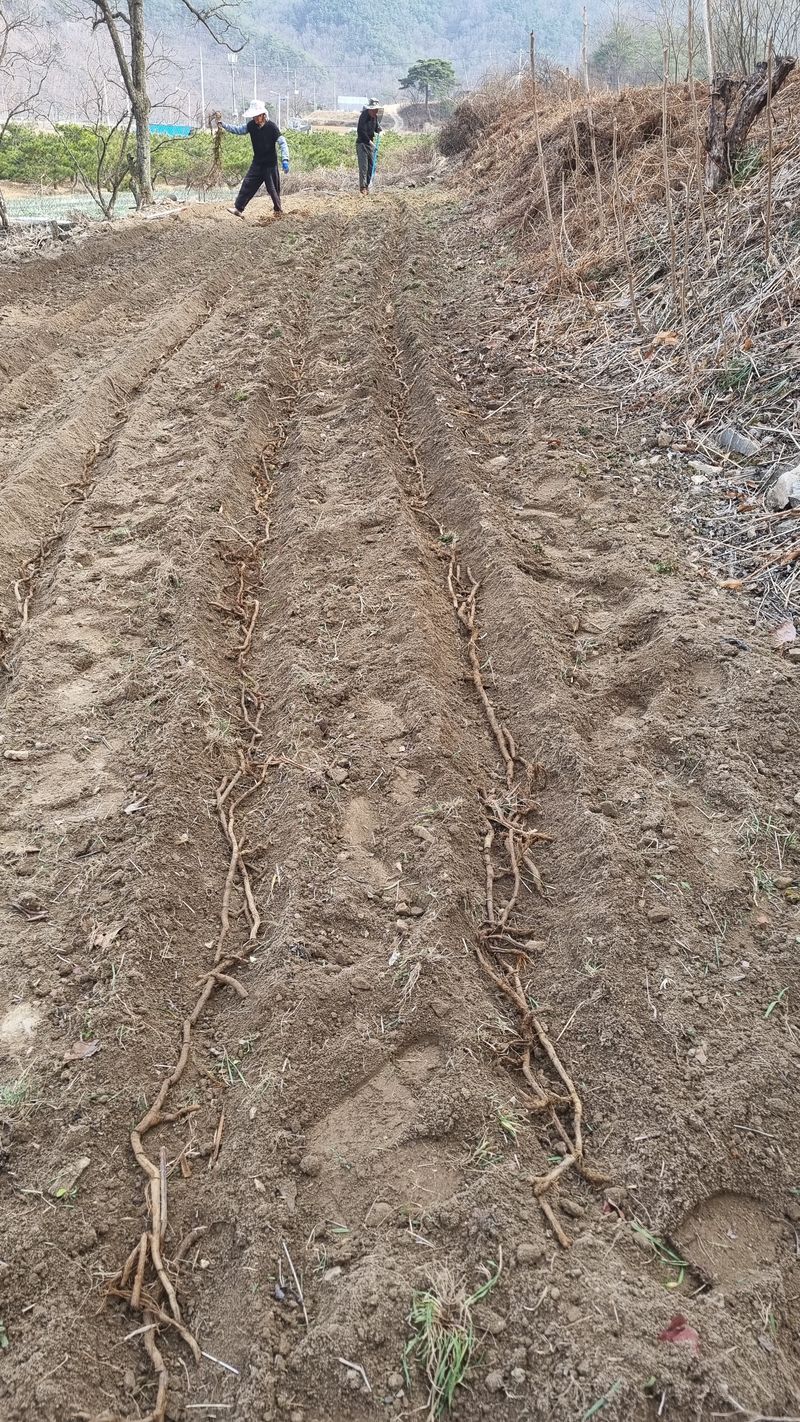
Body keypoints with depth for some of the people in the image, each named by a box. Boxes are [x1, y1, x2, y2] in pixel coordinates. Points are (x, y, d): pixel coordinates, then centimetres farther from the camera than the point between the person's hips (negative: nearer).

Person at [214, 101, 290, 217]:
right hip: (257, 162, 5)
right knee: (247, 184, -2)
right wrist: (222, 124, -12)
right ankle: (238, 208, -2)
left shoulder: (271, 127, -16)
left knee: (273, 188, 3)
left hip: (270, 164, -5)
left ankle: (278, 210, 22)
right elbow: (237, 129, 1)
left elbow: (282, 142, -18)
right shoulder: (251, 125, -1)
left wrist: (284, 160, -29)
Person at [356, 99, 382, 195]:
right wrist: (369, 141, -27)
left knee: (371, 165, 9)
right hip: (362, 143, -8)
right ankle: (363, 188, -12)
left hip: (370, 142, 8)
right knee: (363, 166, -12)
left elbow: (376, 126, 21)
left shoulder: (375, 116, 6)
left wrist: (380, 130, -2)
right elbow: (360, 131, -24)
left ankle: (367, 185, 18)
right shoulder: (364, 116, -18)